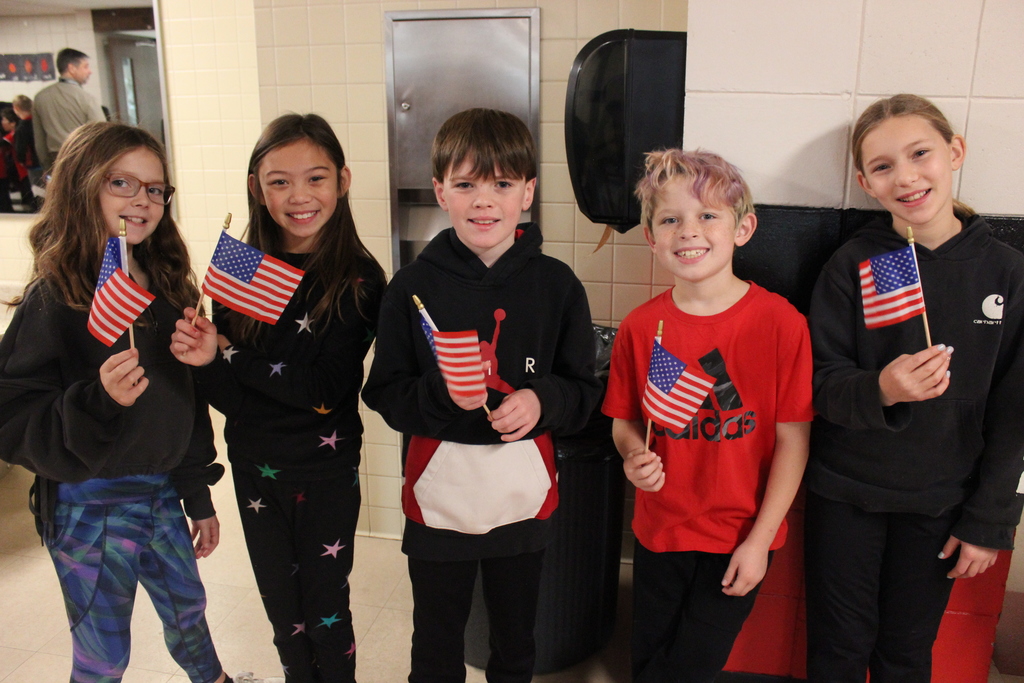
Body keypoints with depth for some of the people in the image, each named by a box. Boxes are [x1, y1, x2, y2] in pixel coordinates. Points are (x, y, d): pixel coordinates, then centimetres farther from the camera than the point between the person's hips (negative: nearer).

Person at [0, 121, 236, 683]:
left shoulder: (170, 287, 2)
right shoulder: (53, 301, -16)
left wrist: (199, 498, 13)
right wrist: (97, 402, -36)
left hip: (162, 494, 6)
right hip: (91, 506, -5)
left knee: (188, 609, 24)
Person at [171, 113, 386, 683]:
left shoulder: (359, 279, -14)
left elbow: (329, 391, -20)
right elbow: (228, 397, -5)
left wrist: (228, 357, -21)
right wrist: (203, 357, -26)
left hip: (328, 469, -4)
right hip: (255, 466, 4)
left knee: (325, 612, 11)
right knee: (281, 606, 20)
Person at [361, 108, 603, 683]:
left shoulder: (556, 284, -5)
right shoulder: (415, 286, -7)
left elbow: (585, 390, 0)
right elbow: (386, 393, -3)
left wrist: (542, 401, -20)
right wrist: (440, 395, -22)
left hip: (526, 497, 1)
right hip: (438, 494, 0)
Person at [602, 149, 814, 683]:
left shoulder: (780, 322, -15)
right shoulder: (640, 328, -8)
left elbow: (793, 441, -10)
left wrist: (760, 540, -10)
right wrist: (634, 455, -17)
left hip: (742, 536, -2)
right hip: (659, 530, 3)